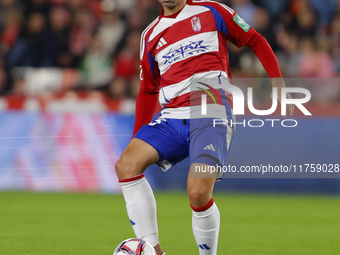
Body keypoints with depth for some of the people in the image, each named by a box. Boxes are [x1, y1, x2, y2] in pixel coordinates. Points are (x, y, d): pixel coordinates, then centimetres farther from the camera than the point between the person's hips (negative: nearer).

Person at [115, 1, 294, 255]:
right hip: (172, 118, 5)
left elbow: (255, 41, 14)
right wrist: (137, 139, 21)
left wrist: (276, 79, 1)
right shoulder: (151, 35, 20)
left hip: (210, 117, -5)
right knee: (126, 165, -18)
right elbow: (148, 91, 26)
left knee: (198, 193, -24)